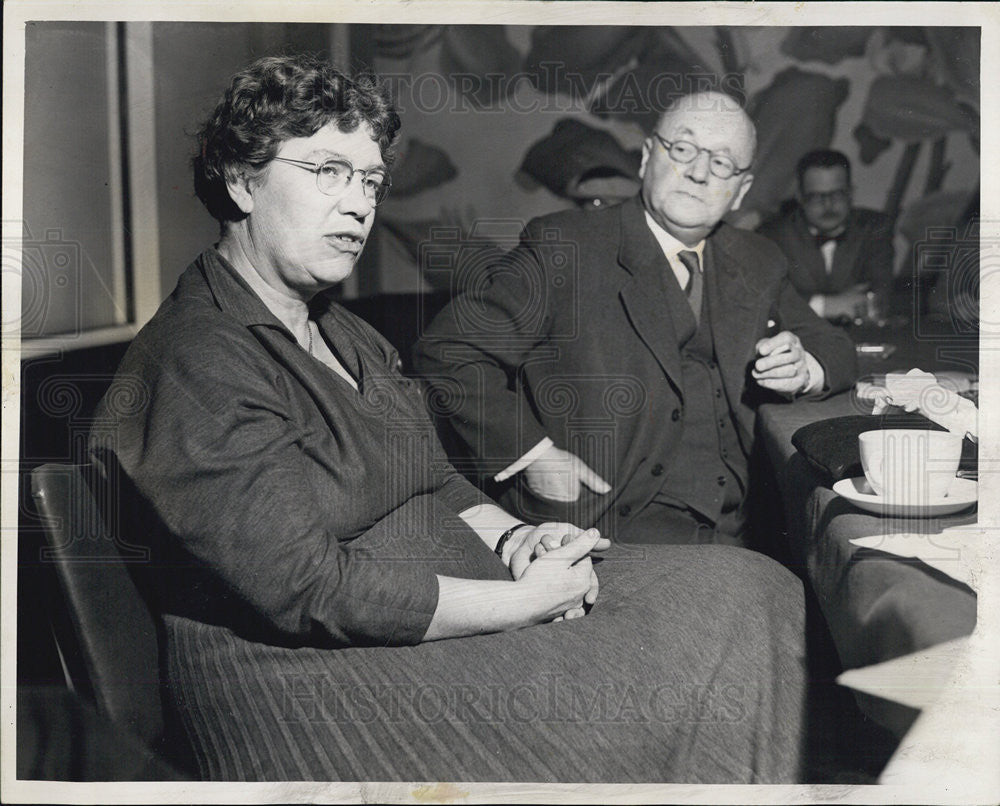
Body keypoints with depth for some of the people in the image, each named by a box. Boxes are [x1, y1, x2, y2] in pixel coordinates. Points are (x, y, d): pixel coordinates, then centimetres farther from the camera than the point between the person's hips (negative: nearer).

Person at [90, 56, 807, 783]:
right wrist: (525, 602, -18)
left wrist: (513, 539, -5)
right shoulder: (193, 368, -16)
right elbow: (314, 593, -22)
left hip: (457, 606, 9)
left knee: (749, 587, -1)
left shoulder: (344, 335, 16)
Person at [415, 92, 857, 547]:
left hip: (734, 538, 7)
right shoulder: (564, 248, -2)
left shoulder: (757, 266, 17)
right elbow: (447, 349, -5)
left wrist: (803, 370, 4)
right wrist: (531, 454, -13)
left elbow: (834, 350, 29)